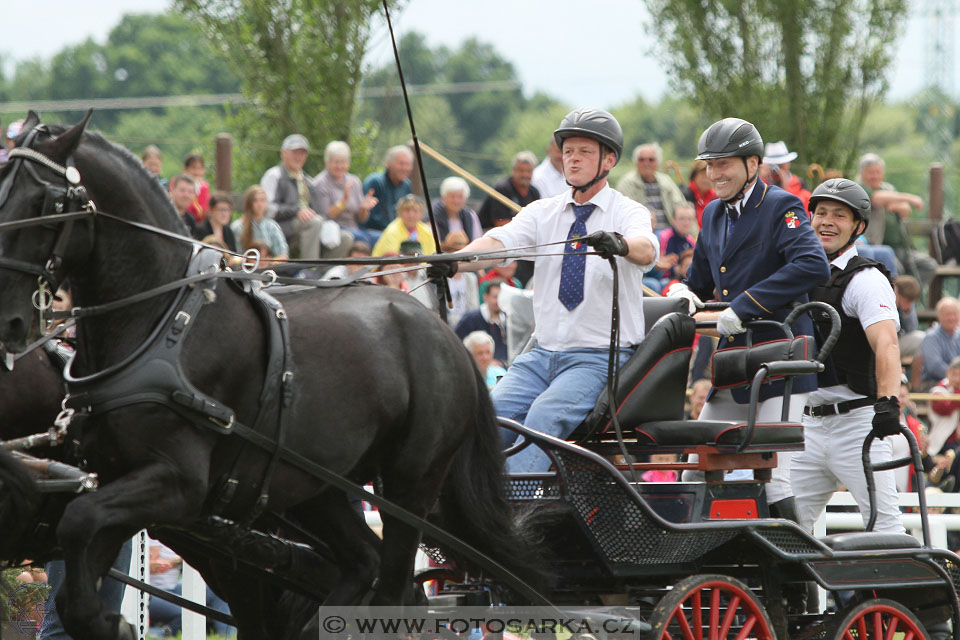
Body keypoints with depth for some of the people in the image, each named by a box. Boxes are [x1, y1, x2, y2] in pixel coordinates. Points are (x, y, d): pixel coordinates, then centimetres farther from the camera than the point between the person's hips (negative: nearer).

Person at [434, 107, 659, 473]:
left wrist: (620, 244, -48)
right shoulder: (543, 213, 12)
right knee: (494, 412, -20)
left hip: (601, 357, -5)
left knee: (545, 415, -30)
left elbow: (647, 250, -23)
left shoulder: (628, 213, 0)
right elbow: (500, 242, -5)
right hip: (544, 353, 5)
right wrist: (454, 261, -27)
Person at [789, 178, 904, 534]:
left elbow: (886, 345, -22)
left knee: (884, 526, -10)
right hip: (810, 423, 7)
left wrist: (888, 401, -37)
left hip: (856, 421, -7)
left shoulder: (866, 280, -7)